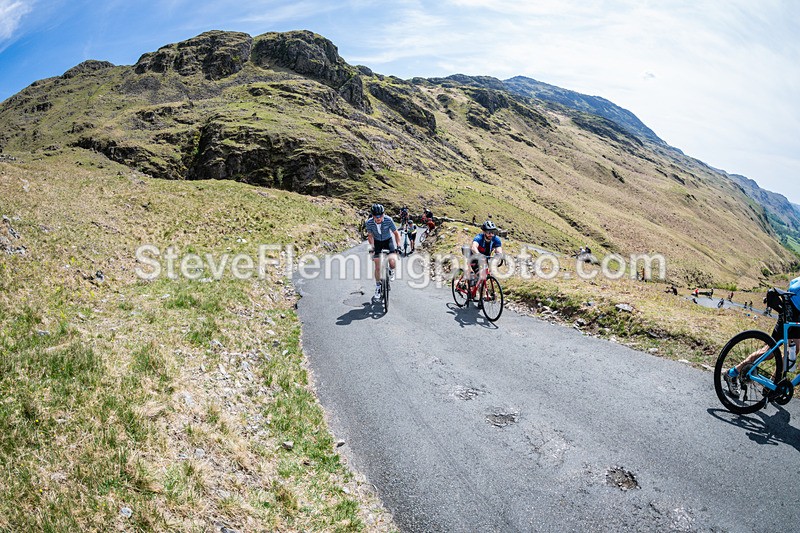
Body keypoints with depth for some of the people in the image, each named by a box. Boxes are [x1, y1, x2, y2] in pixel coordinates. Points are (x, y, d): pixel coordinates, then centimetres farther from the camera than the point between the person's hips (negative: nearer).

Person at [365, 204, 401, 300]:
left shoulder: (388, 220, -27)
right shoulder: (369, 222, -24)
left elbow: (396, 233, -15)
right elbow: (370, 235, -8)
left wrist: (398, 245, -24)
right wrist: (372, 246, -21)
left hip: (388, 240, -1)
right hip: (377, 242, 1)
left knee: (392, 262, -23)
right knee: (377, 267, -1)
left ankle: (391, 271, 15)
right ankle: (378, 288, 15)